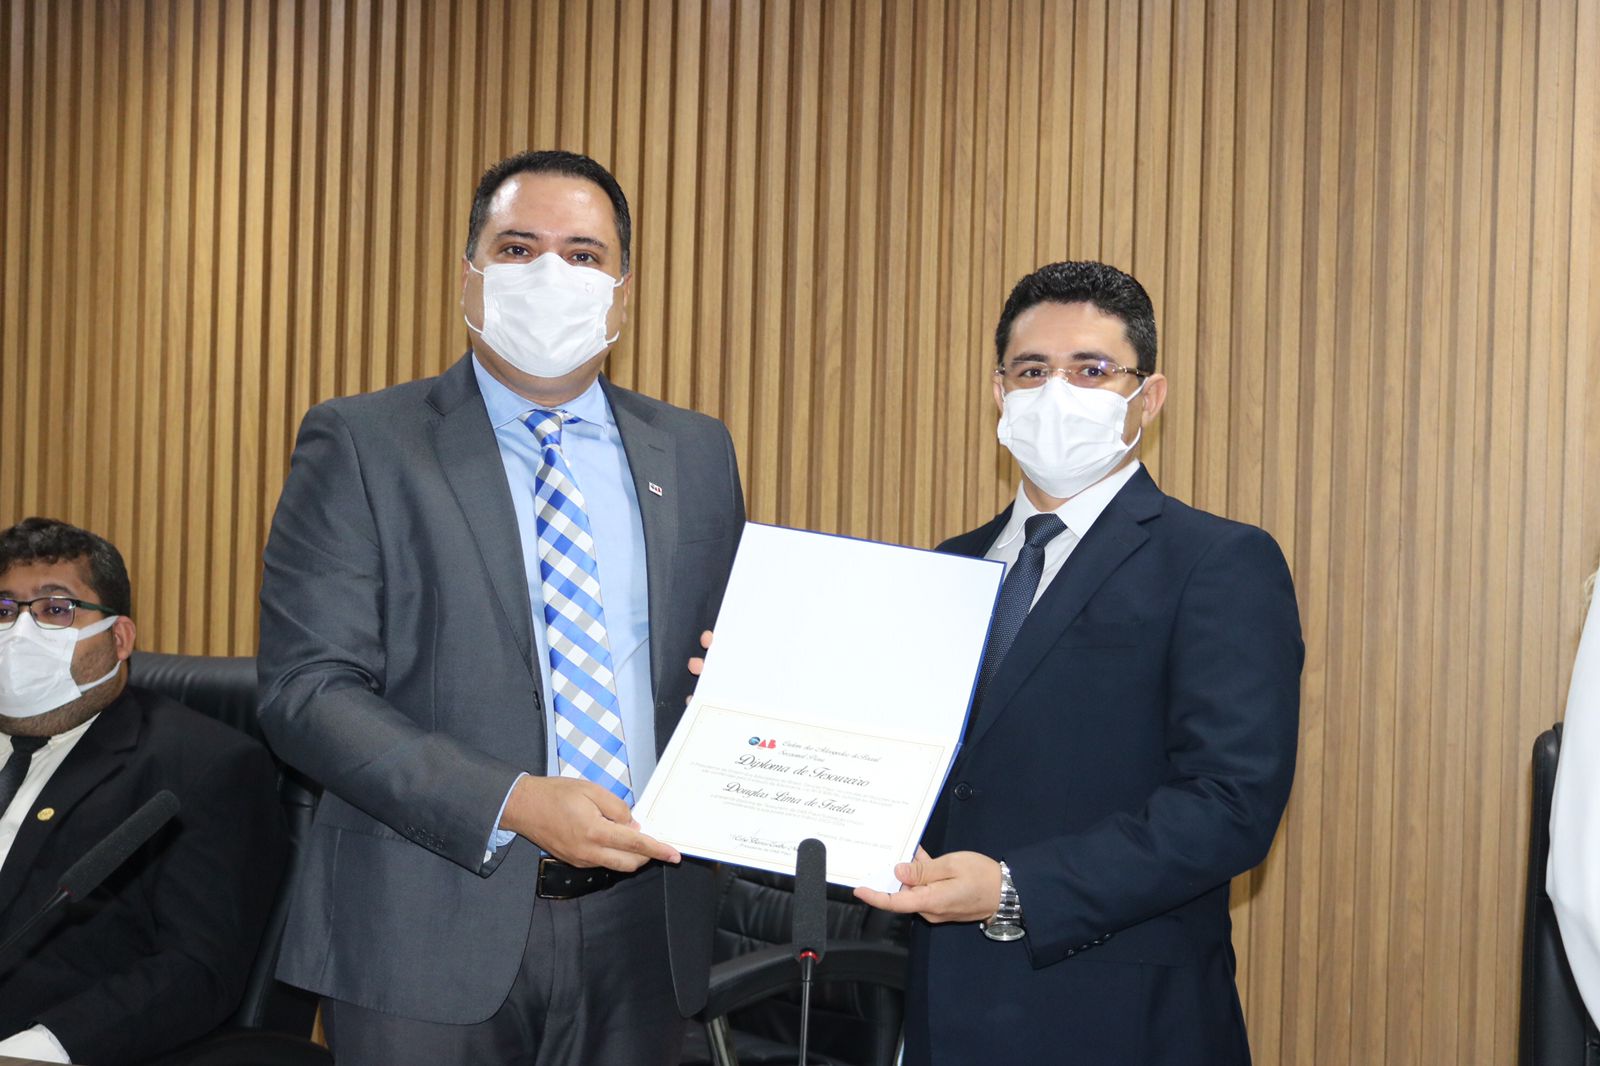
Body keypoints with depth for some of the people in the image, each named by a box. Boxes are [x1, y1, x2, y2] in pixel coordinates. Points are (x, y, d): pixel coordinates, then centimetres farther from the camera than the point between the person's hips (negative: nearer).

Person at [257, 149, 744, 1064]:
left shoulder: (697, 454, 9)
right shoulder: (360, 443, -2)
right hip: (431, 933, -3)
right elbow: (307, 688, -10)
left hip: (640, 931, 4)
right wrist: (514, 805, -19)